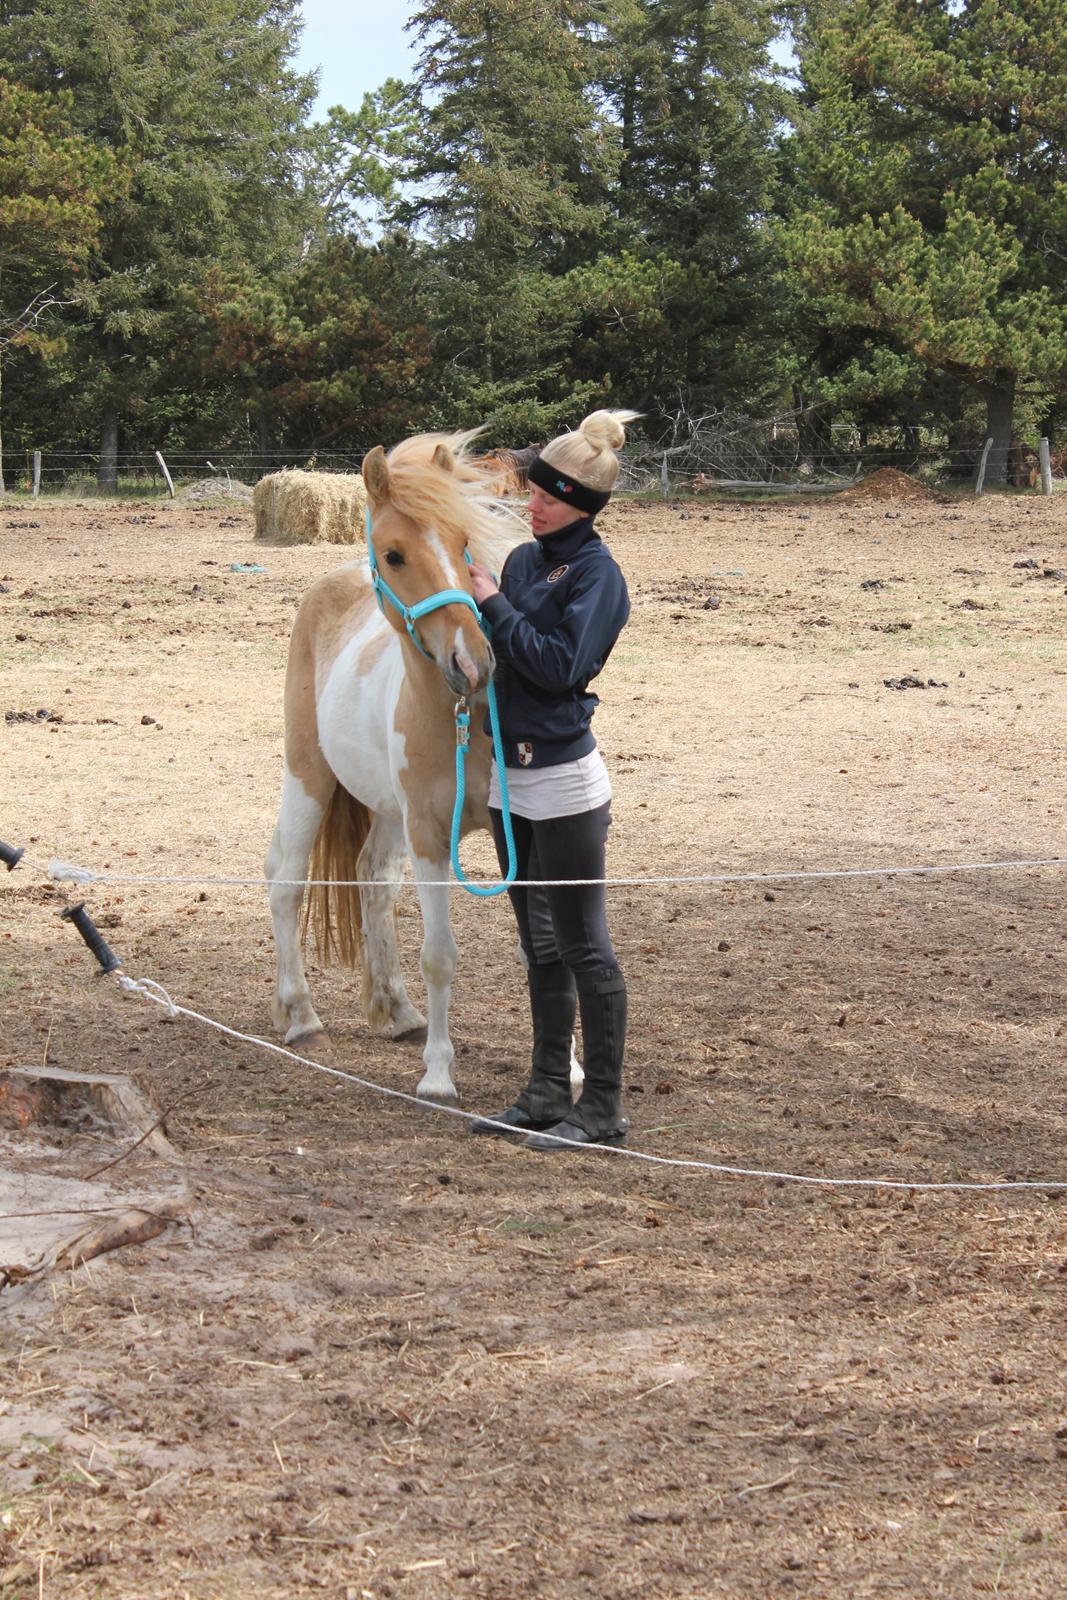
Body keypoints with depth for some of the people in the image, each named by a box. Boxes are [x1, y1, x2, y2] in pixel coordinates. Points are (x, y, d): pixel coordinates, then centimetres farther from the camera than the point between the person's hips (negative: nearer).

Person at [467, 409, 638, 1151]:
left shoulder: (597, 573, -12)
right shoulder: (524, 559, 10)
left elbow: (559, 666, -22)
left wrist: (495, 604, -16)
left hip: (563, 780, -8)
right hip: (512, 776, 8)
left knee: (582, 946, -3)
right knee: (540, 945, 15)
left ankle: (603, 1109, 4)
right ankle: (548, 1094, 24)